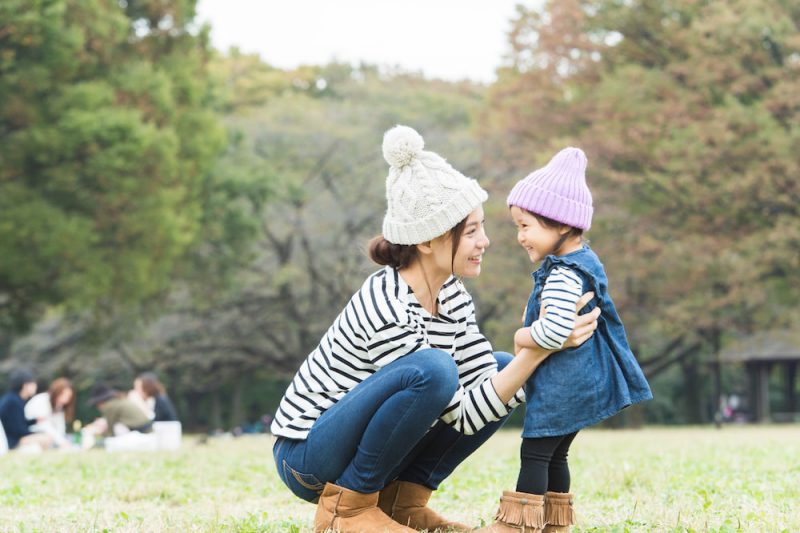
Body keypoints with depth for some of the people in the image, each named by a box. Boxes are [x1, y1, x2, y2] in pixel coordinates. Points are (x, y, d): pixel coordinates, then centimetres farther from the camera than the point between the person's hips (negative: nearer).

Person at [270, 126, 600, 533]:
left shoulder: (449, 292, -1)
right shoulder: (387, 311, -27)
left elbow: (486, 382, -3)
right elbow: (464, 416, -24)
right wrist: (540, 350, -29)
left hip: (366, 448, 9)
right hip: (307, 458, -9)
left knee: (502, 368, 3)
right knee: (432, 371, -33)